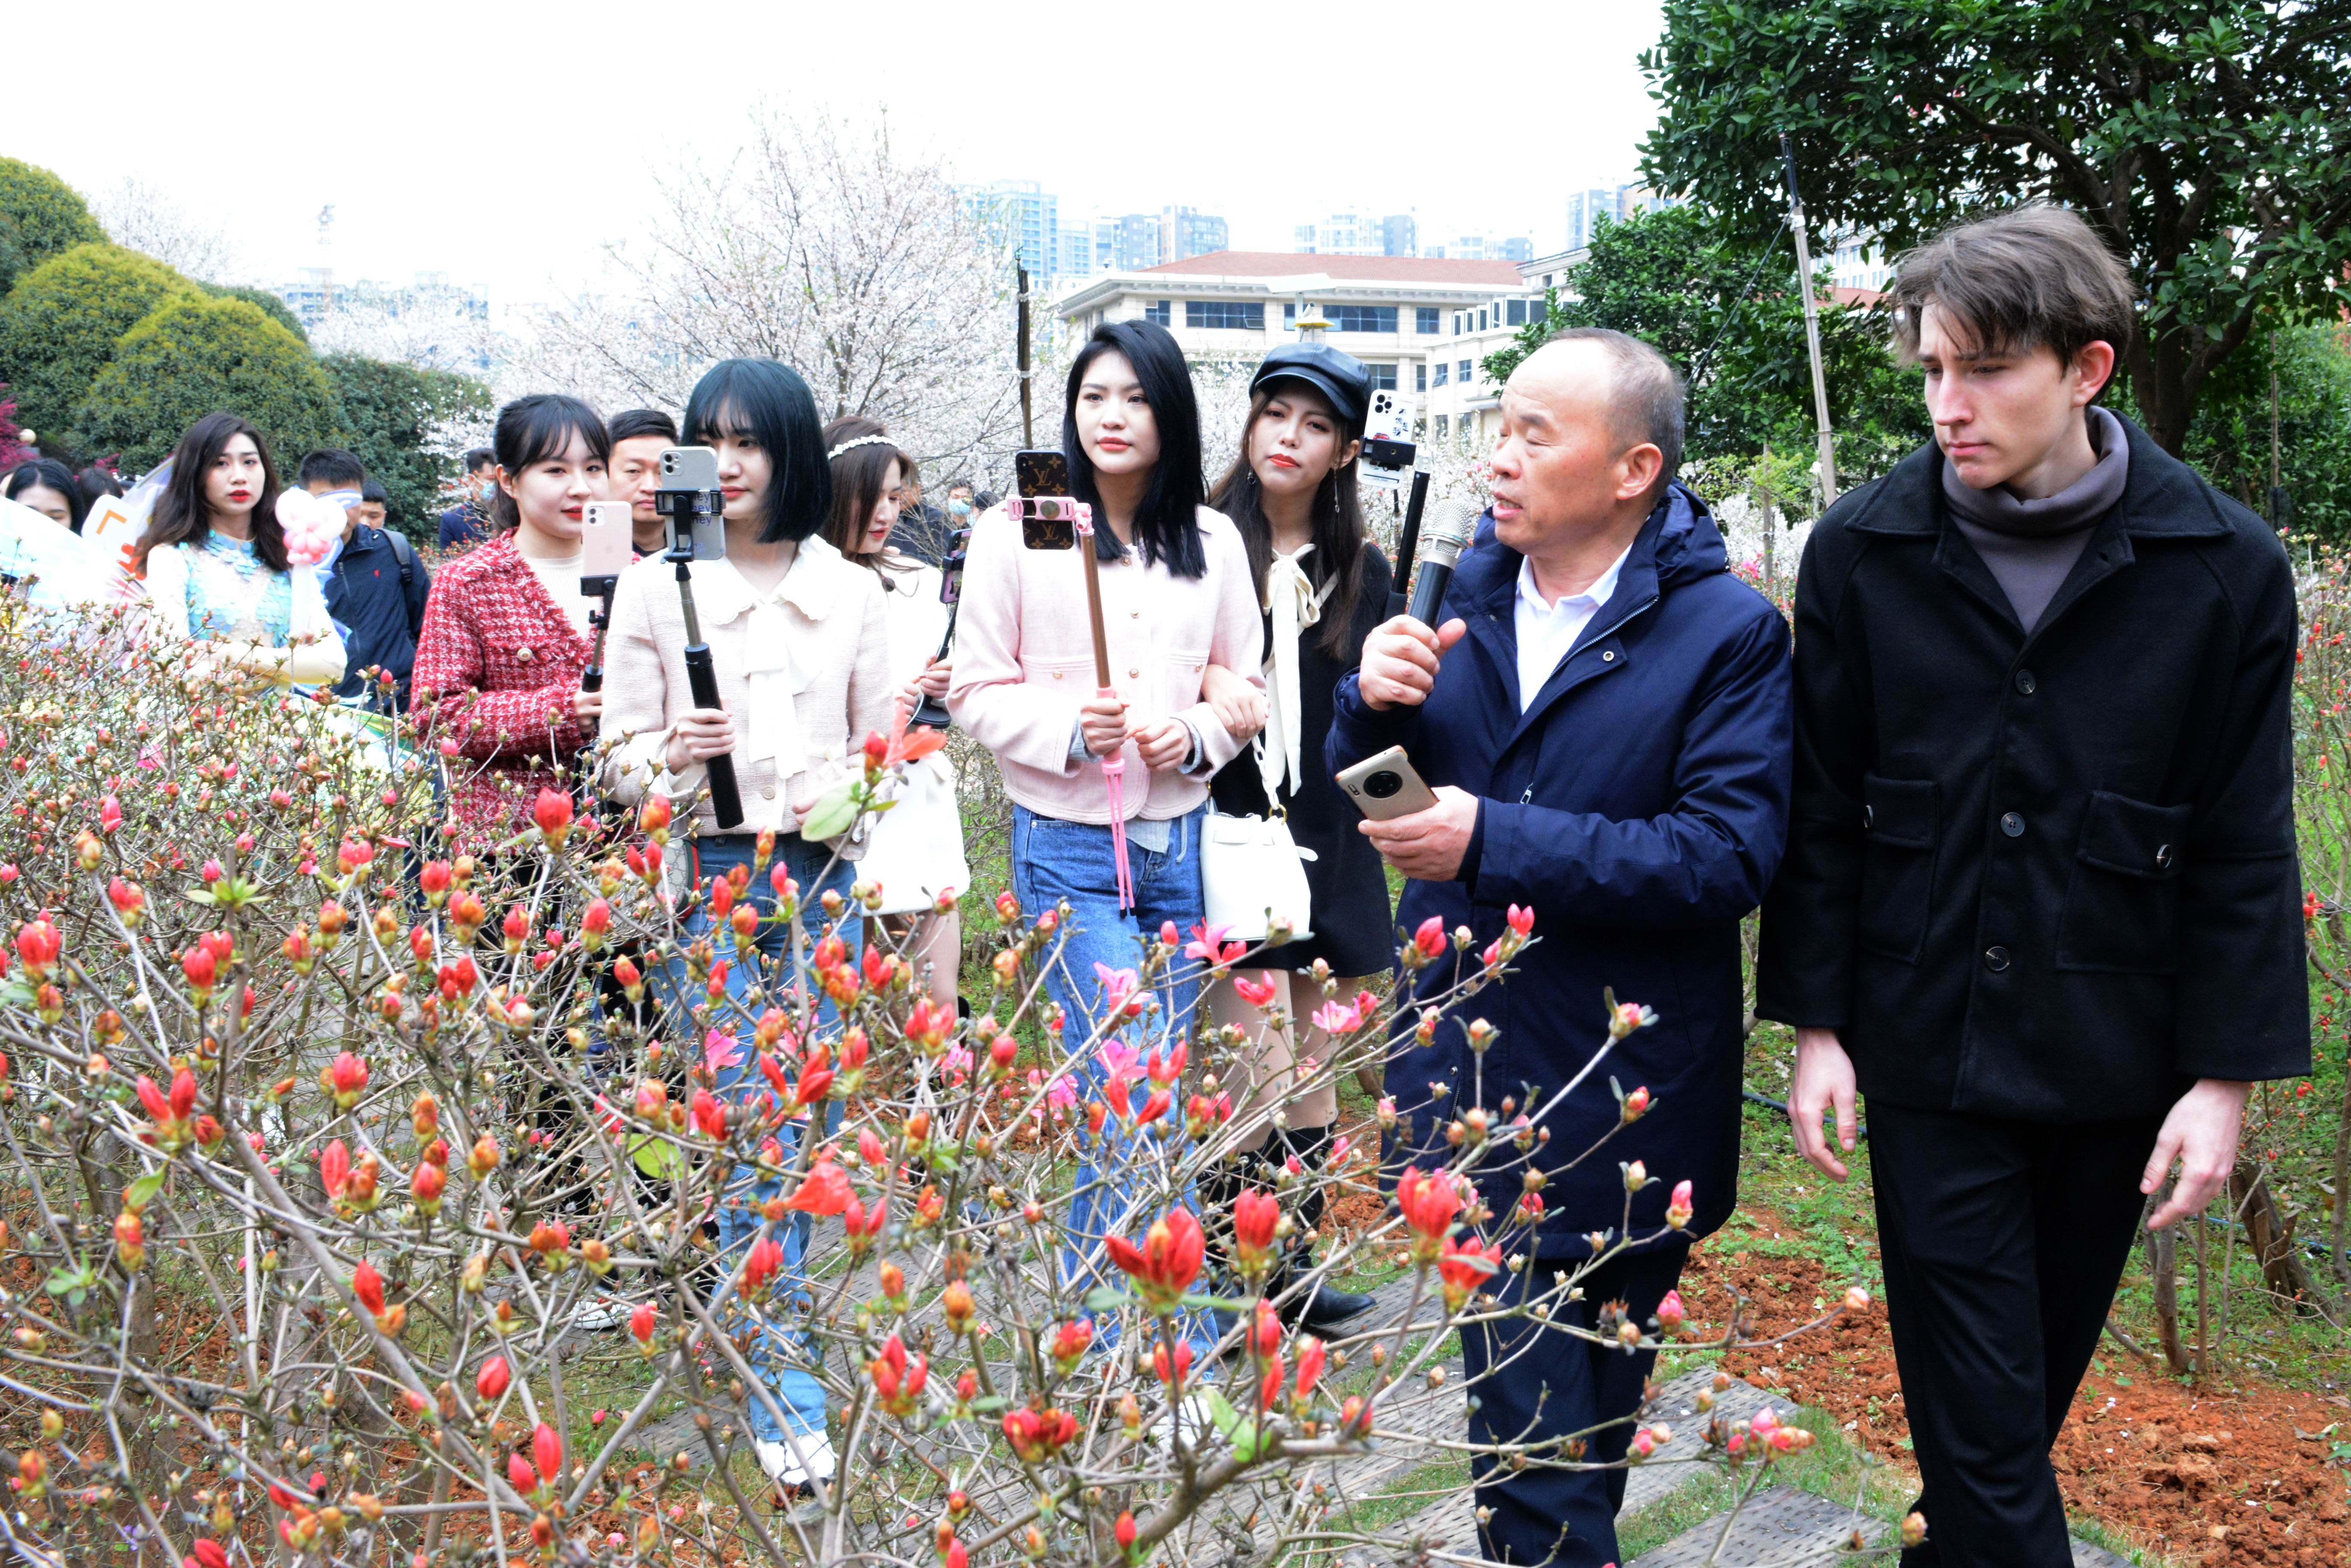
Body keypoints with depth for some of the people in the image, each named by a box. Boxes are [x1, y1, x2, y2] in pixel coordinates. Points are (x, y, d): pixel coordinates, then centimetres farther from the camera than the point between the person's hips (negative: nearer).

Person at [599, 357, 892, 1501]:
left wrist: (840, 801, -9)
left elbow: (882, 748, 12)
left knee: (813, 1120, 4)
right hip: (704, 871, -2)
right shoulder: (654, 586, 5)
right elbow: (619, 754, 5)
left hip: (819, 874, 2)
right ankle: (785, 1393, -1)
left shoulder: (850, 592, 9)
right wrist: (672, 759, -17)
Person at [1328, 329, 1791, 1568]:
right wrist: (1374, 700, -13)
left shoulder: (1729, 633, -11)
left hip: (1628, 1100, -3)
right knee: (1524, 1422, 7)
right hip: (1475, 1077, 3)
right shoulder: (1465, 600, 5)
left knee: (1599, 1395, 15)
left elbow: (1731, 853, -22)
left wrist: (1492, 842, -26)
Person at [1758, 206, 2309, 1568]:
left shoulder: (2227, 569, -7)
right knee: (1974, 1402, 2)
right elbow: (1823, 810, 1)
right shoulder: (1862, 552, -5)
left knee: (2042, 1373, 18)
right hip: (1927, 1046, -1)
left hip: (2113, 1058, 1)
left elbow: (2245, 848, -2)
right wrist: (1817, 1023, 0)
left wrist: (2226, 1073, -4)